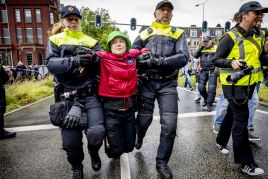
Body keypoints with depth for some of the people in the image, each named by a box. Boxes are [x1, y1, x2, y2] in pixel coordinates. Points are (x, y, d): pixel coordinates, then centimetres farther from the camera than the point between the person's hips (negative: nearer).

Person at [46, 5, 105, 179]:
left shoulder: (91, 41, 12)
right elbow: (51, 64, -7)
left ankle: (94, 152, 26)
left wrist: (91, 57, -18)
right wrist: (74, 61, -21)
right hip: (69, 96, 0)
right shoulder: (55, 40, 10)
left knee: (97, 133, -12)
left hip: (91, 95, 0)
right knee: (70, 140, 0)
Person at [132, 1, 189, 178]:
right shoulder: (145, 33, 11)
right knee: (144, 119, 9)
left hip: (168, 84, 0)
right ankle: (139, 137, 48)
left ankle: (162, 162, 16)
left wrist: (159, 61, -19)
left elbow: (183, 57, -8)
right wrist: (141, 59, -13)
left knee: (170, 125, -7)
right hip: (147, 83, 0)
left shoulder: (178, 34, 9)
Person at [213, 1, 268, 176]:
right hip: (234, 84, -7)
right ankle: (245, 162, 6)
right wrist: (231, 63, -32)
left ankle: (221, 141, 39)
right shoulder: (230, 37, -13)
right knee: (241, 119, -5)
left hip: (249, 83, 7)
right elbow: (216, 60, -14)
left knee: (232, 114, 19)